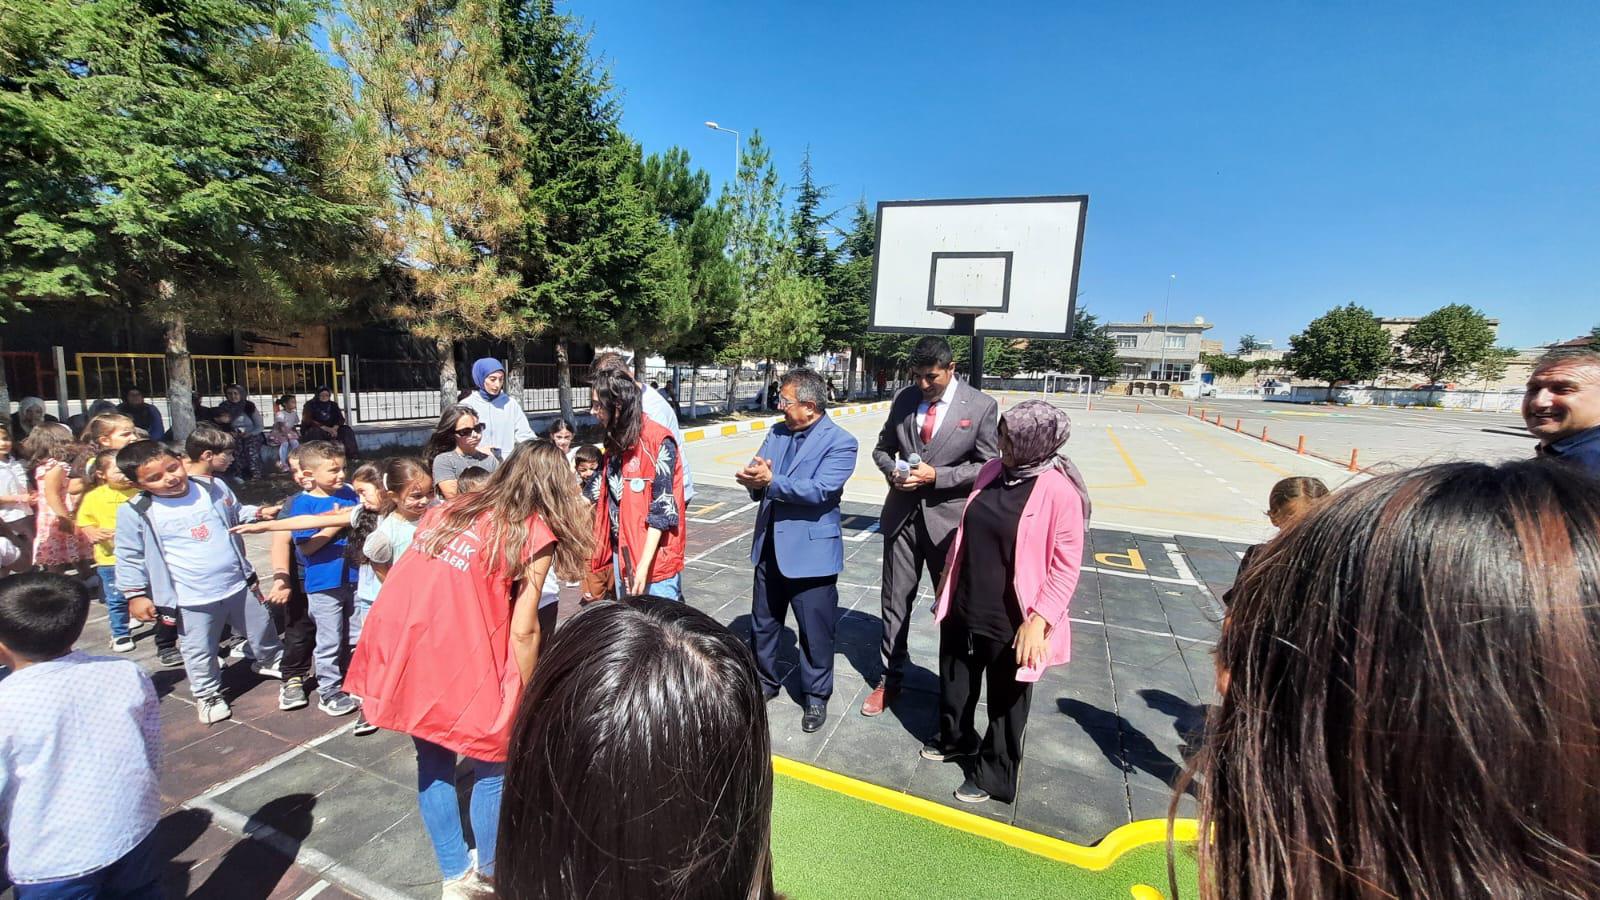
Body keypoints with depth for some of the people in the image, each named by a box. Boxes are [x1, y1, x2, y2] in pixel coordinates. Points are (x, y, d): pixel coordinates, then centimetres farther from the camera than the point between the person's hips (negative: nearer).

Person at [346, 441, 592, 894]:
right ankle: (492, 876, 36)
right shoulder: (534, 533, -5)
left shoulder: (447, 509, 14)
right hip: (456, 658, -7)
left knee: (433, 763, 24)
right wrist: (524, 697, 7)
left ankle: (455, 876, 41)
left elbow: (426, 583, 13)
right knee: (492, 767, 17)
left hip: (396, 644, 7)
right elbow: (523, 631, -7)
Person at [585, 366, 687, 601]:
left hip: (653, 557, -8)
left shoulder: (658, 441, -17)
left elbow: (663, 509, -19)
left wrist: (644, 564, -21)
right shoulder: (615, 439, 8)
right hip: (620, 552, 8)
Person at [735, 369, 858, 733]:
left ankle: (815, 697, 31)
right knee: (763, 622, 20)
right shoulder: (777, 432, 6)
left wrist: (771, 480, -26)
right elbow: (759, 477, 1)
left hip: (811, 549, -6)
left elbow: (820, 490, -25)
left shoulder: (841, 442, -13)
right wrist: (754, 479, -23)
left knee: (815, 631, 9)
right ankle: (764, 682, 42)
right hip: (770, 545, 6)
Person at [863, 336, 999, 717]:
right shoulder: (904, 399, 3)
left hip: (948, 518, -3)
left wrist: (936, 476, -18)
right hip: (902, 515, 3)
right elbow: (883, 448, 13)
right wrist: (891, 471, -10)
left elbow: (987, 466, -7)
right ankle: (890, 679, 30)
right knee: (895, 601, 13)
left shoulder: (981, 406, -7)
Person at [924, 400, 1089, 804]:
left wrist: (1038, 620, -19)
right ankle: (955, 739, 53)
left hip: (1010, 621, -6)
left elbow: (1067, 565, -15)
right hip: (963, 608, 6)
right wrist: (946, 587, 14)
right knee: (954, 683, 25)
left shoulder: (1059, 490, -20)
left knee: (1005, 703, 17)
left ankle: (993, 775, 40)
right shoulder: (991, 471, -2)